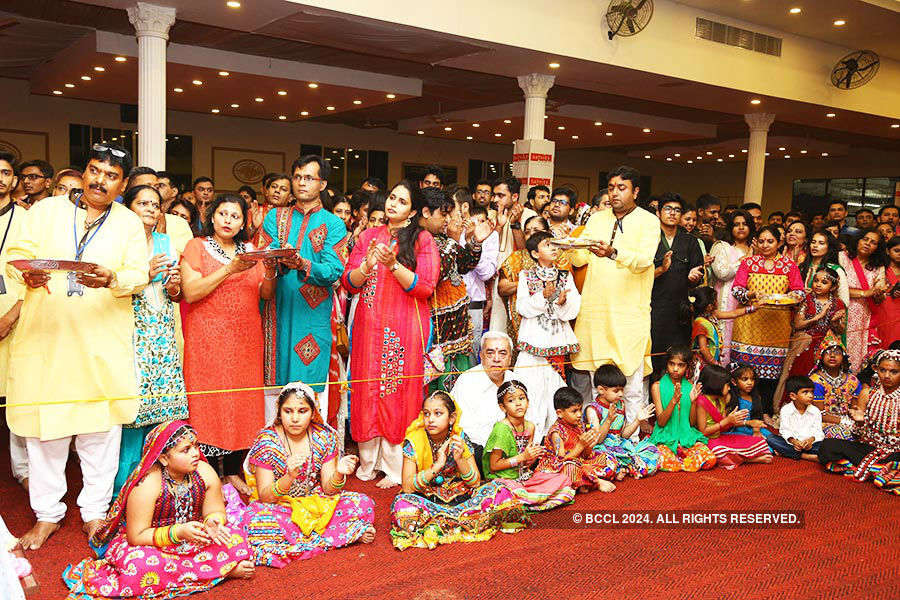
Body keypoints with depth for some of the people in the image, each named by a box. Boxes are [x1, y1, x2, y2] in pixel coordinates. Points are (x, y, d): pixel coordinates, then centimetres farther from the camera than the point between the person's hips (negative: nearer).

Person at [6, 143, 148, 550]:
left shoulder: (129, 223, 10)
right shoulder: (46, 211, 11)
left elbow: (138, 274, -2)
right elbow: (16, 253, 1)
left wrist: (111, 279, -24)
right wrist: (28, 274, -21)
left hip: (103, 341, 0)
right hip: (44, 335, 1)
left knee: (101, 424, 3)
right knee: (43, 423, 5)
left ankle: (95, 509, 19)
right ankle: (47, 513, 19)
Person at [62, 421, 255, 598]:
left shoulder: (205, 473, -12)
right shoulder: (147, 485, -26)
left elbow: (216, 511, -1)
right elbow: (136, 536, -23)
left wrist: (212, 522, -26)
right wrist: (178, 532, -36)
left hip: (191, 539, 3)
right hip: (147, 542, -3)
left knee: (235, 542, -19)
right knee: (138, 567, -39)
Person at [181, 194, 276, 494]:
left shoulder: (250, 250, 15)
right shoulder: (197, 246, 3)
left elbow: (266, 295, 9)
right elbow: (190, 292, -10)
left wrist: (269, 272, -10)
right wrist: (229, 270, -16)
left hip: (246, 337, 4)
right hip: (208, 337, -4)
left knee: (243, 400, 3)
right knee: (209, 401, -4)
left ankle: (233, 471, 13)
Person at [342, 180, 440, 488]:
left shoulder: (422, 239, 1)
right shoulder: (368, 236, 13)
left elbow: (425, 287, -8)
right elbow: (349, 283, 8)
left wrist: (394, 265, -18)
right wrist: (367, 265, -12)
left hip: (404, 327, -3)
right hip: (369, 325, 4)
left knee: (398, 393, -2)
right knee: (367, 390, 4)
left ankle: (395, 467, 8)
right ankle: (368, 463, 17)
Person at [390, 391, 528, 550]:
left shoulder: (460, 437, -6)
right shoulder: (414, 441, -11)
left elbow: (475, 483, -5)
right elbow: (407, 487, -17)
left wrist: (459, 459, -23)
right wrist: (437, 465, -26)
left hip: (460, 496, 2)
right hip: (427, 500, -2)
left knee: (499, 491, -19)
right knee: (401, 504, -34)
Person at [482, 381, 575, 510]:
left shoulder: (530, 426, 6)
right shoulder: (501, 428, -17)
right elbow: (493, 466, -17)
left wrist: (533, 456, -8)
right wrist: (522, 457, -18)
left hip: (524, 476, 8)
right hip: (505, 479, -8)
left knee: (563, 479, -3)